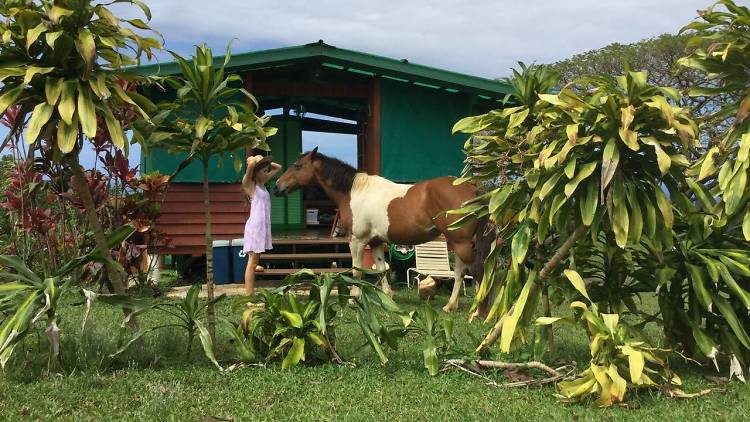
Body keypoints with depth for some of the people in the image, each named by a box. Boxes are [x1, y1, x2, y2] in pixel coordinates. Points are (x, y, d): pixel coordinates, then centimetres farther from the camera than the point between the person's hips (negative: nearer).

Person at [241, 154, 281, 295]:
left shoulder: (262, 183, 14)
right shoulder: (249, 184, -8)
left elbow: (278, 167, 24)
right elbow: (251, 163, -27)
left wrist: (265, 162, 11)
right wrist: (256, 159, -6)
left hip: (263, 225, 8)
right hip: (255, 225, -8)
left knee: (255, 259, 15)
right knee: (252, 261, -8)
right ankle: (249, 296, -9)